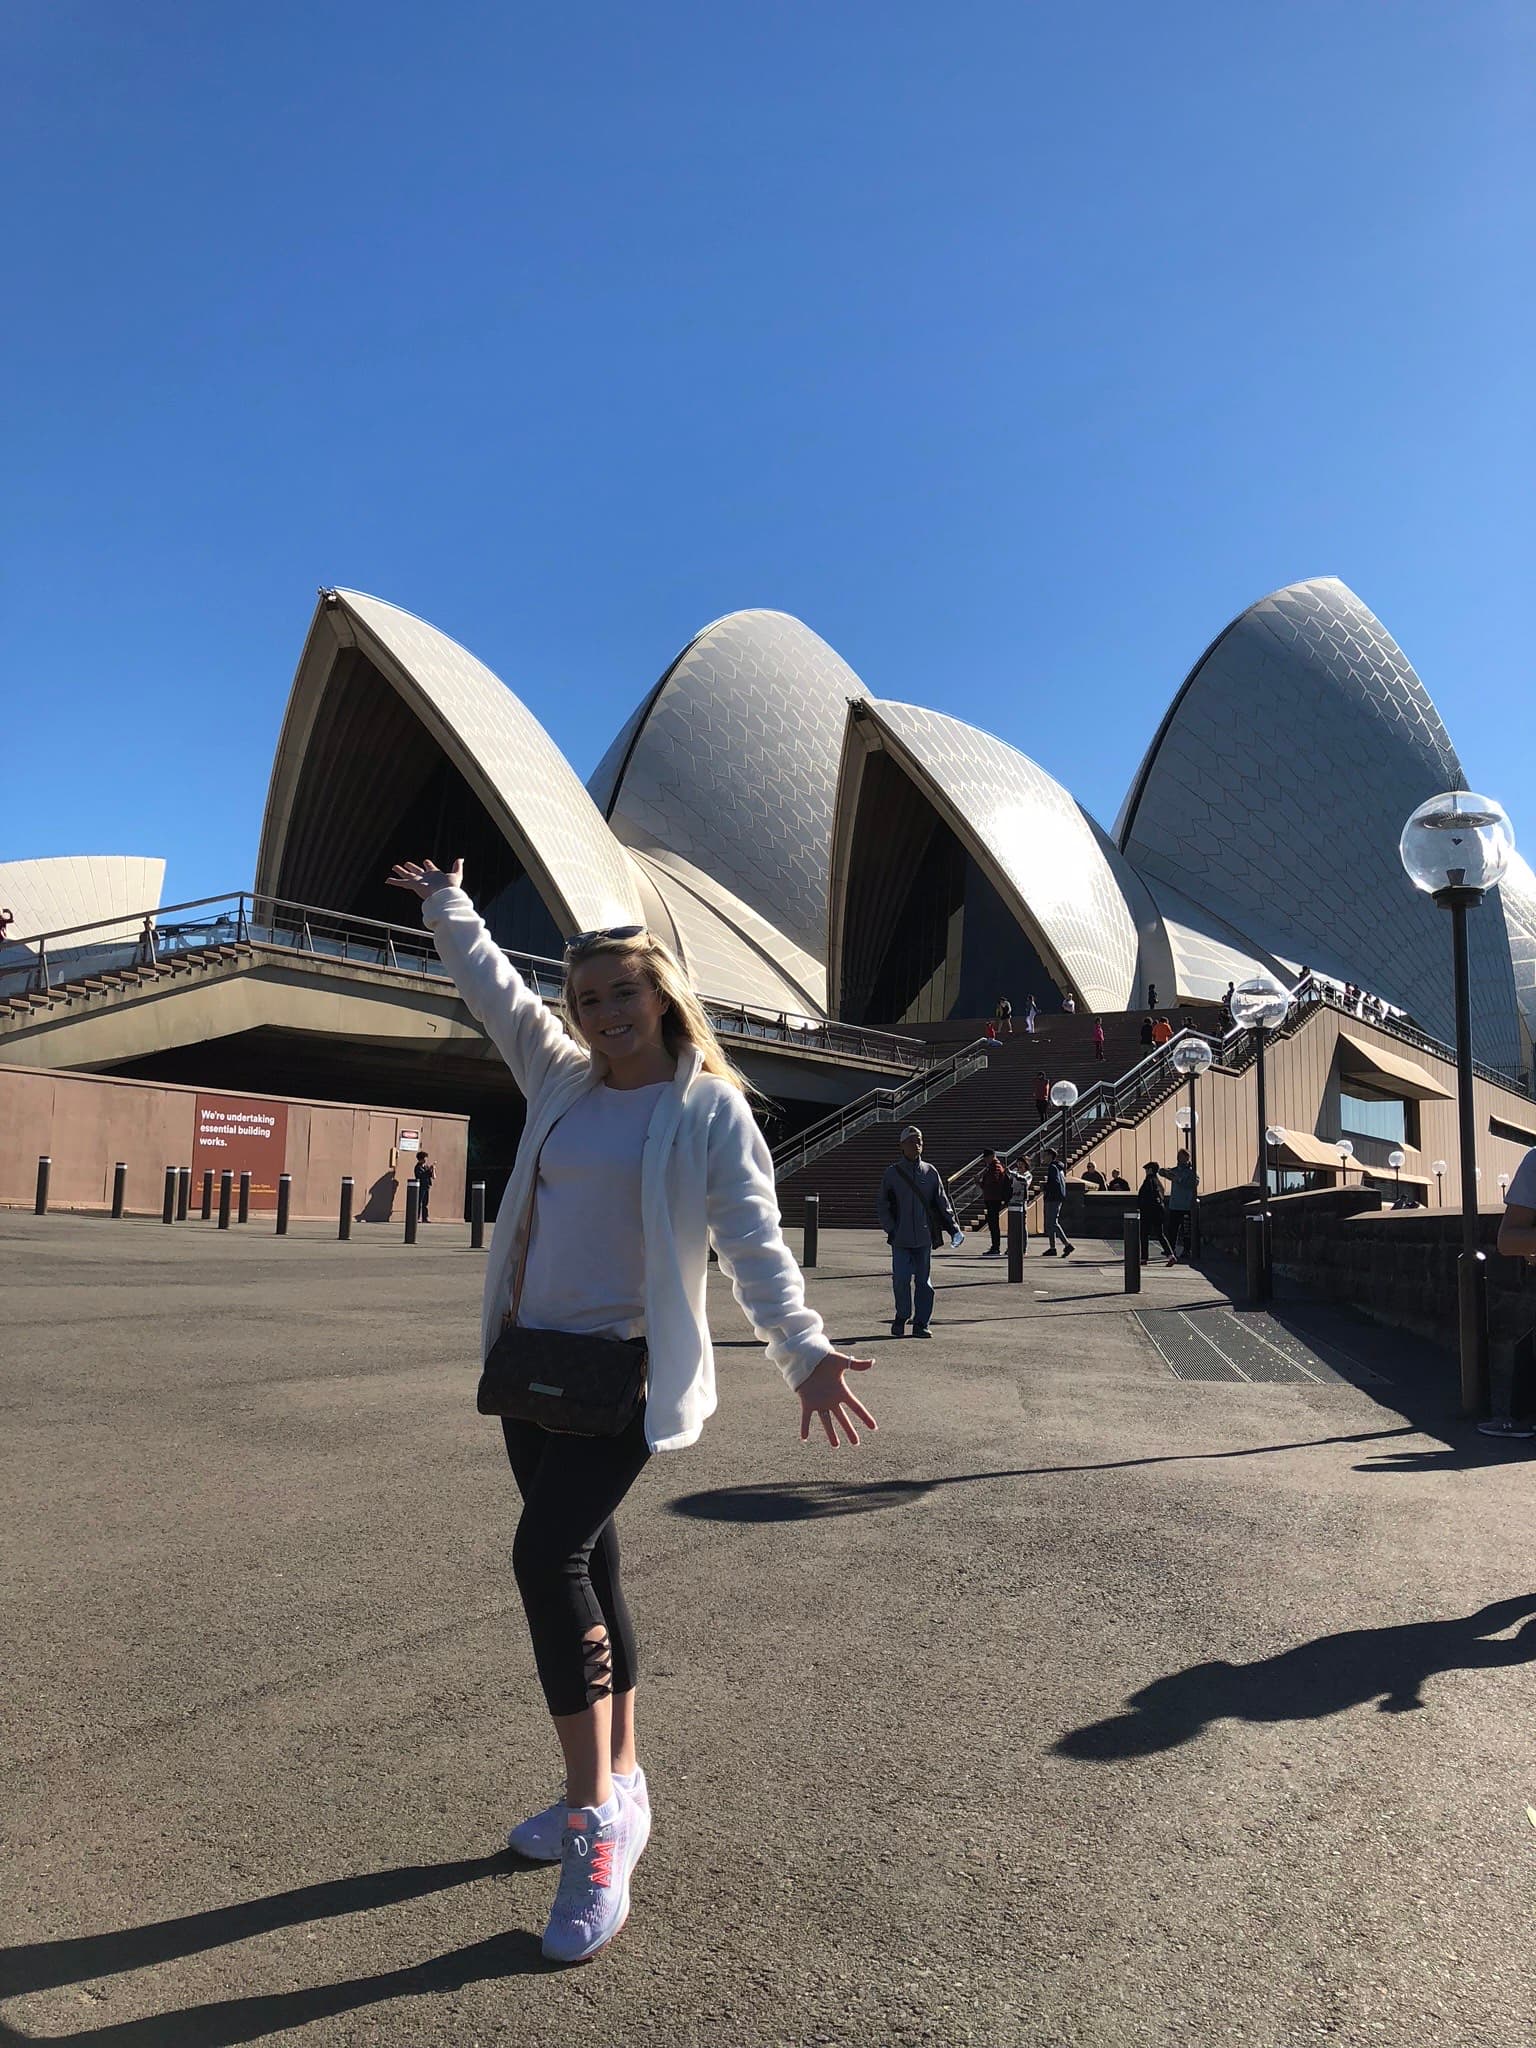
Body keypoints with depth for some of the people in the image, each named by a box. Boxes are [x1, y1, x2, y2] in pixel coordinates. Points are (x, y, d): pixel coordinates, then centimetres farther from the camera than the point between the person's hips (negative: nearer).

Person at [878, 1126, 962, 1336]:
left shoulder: (930, 1172, 5)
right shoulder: (893, 1173, 1)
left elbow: (942, 1202, 6)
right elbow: (883, 1205, 3)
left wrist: (953, 1228, -3)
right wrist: (890, 1229, -6)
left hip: (924, 1237, 2)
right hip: (900, 1238, -1)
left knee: (923, 1281, 5)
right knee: (901, 1280, -3)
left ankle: (921, 1323, 14)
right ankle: (901, 1317, 18)